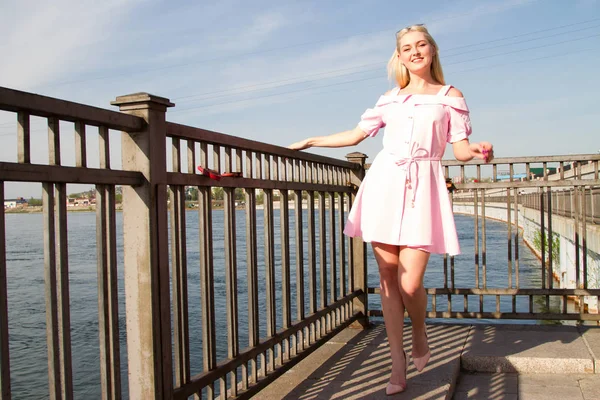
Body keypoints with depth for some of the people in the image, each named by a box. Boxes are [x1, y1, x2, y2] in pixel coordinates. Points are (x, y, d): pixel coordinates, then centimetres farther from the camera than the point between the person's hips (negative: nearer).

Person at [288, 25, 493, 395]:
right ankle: (398, 364, 9)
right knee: (388, 276, 0)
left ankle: (420, 334, 22)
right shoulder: (390, 99, 17)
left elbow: (461, 148, 4)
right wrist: (311, 141, 22)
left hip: (423, 187, -2)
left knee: (410, 282, -12)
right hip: (385, 184, 3)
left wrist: (477, 152, -18)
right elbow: (356, 135, 22)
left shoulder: (450, 96, 11)